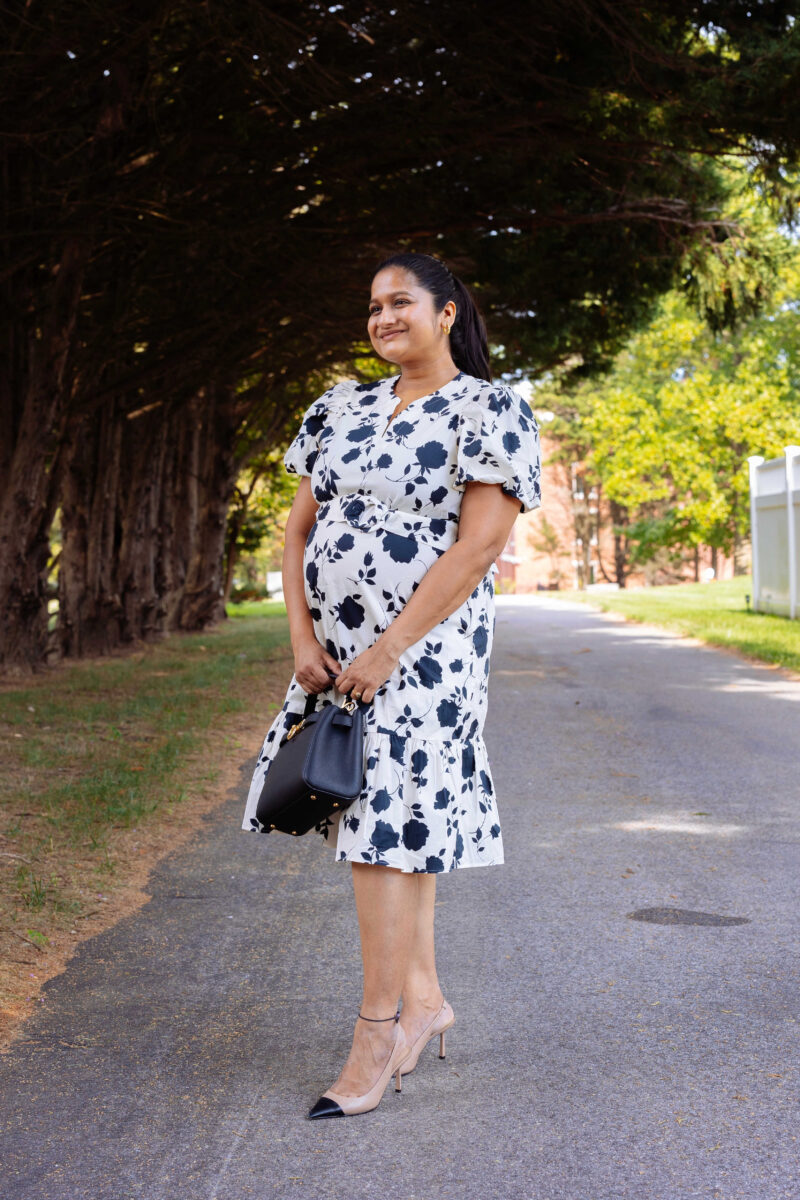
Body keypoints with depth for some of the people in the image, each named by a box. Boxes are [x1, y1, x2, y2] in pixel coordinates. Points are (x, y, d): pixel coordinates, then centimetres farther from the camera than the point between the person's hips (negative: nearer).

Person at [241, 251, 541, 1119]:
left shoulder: (490, 412, -7)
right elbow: (300, 526, 11)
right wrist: (302, 636, -2)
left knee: (386, 826, -7)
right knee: (401, 821, 13)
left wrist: (387, 652, -18)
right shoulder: (341, 407, 11)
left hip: (423, 649, -6)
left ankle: (375, 1038, 3)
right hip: (334, 649, 6)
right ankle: (424, 999, 27)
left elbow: (479, 546, -15)